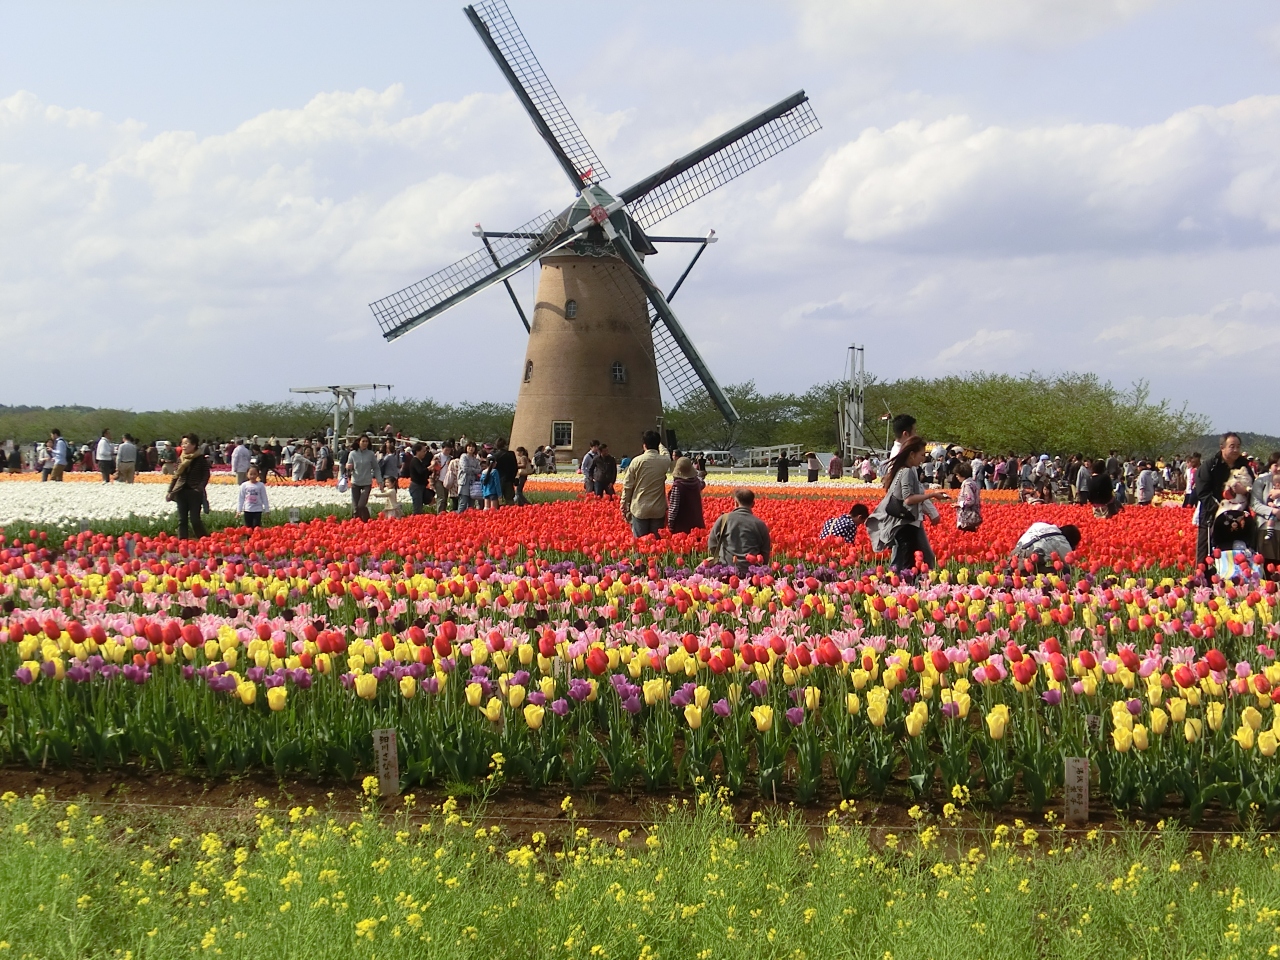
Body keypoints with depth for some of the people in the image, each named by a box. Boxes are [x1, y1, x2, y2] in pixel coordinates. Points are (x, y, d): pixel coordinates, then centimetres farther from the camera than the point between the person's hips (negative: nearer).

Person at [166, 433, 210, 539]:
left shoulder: (201, 459, -3)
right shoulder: (180, 459, 10)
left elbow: (206, 476, -4)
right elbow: (175, 476, 15)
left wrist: (200, 488, -17)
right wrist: (170, 491, 12)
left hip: (195, 492, -5)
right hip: (181, 492, 5)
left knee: (194, 519, -8)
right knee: (182, 520, 5)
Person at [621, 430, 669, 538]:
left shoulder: (637, 461, -9)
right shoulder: (665, 462, -3)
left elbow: (627, 486, -4)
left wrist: (624, 505, 8)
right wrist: (660, 445, 44)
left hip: (640, 509, -2)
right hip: (658, 509, 2)